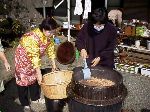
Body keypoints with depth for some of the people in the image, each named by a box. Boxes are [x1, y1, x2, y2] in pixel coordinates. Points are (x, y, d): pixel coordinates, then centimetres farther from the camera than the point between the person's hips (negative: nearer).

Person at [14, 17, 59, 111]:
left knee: (34, 76, 15)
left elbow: (51, 48, -2)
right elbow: (34, 56, -36)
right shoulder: (34, 37, -37)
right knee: (23, 78, 1)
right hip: (23, 56, -7)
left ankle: (35, 98, 29)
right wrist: (39, 73, -34)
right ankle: (25, 103, 11)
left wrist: (54, 64, 0)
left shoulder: (49, 35, -15)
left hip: (35, 55, 7)